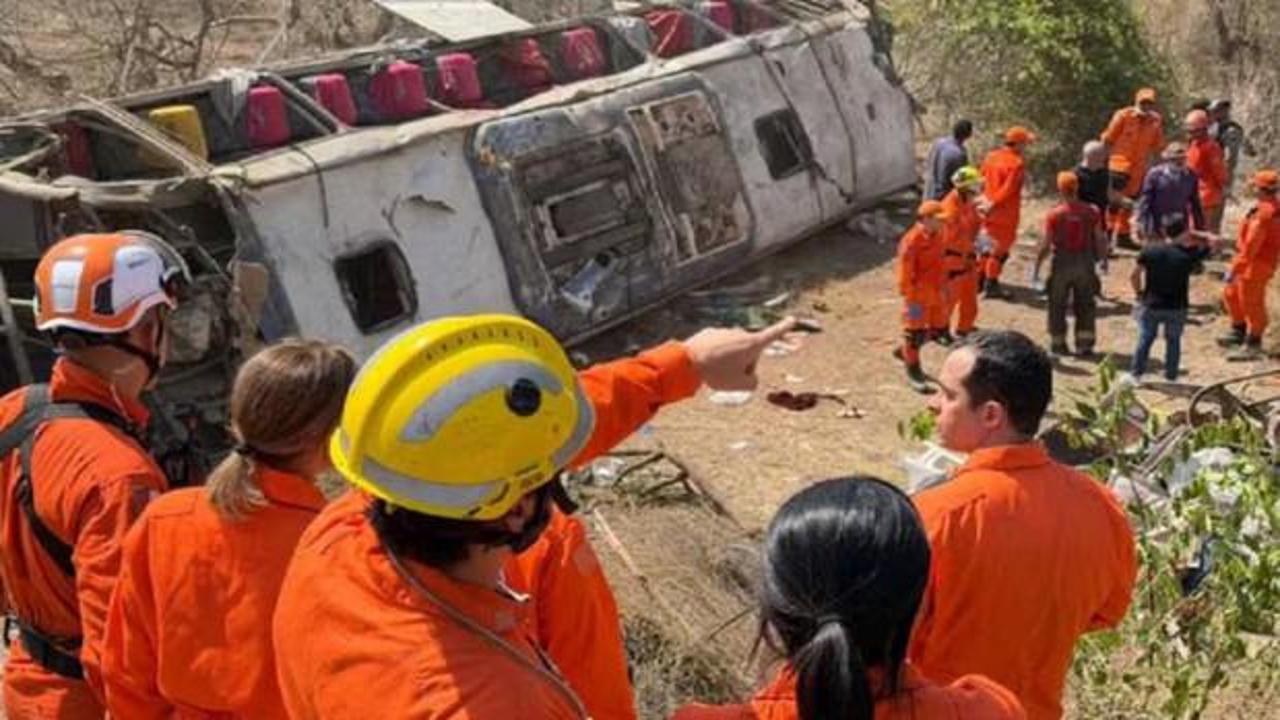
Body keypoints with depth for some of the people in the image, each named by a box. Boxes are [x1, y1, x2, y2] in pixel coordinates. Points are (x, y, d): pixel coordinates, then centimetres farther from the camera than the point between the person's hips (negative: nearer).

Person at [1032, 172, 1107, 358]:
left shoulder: (1054, 214, -13)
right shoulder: (1091, 212, -5)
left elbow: (1045, 245, -12)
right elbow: (1100, 240, 0)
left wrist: (1036, 268, -4)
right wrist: (1102, 259, 15)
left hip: (1062, 263, -2)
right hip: (1085, 262, 2)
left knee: (1058, 306, 12)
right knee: (1085, 305, 13)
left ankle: (1058, 344, 18)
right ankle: (1085, 344, 14)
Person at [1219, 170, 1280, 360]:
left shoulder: (1262, 214, -28)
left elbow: (1250, 246, -28)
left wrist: (1234, 270, -23)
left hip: (1255, 266, -10)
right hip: (1254, 263, 10)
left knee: (1251, 304, 4)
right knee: (1231, 294, 23)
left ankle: (1252, 345, 17)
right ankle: (1239, 331, 39)